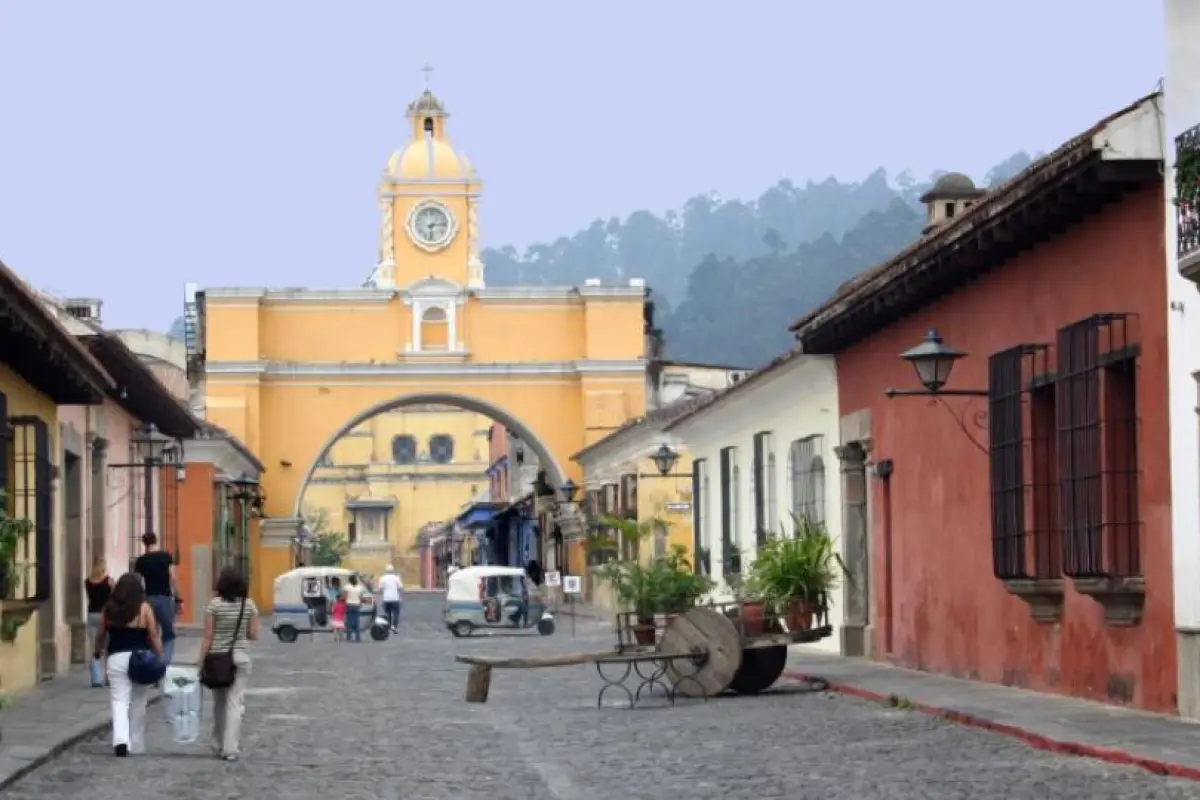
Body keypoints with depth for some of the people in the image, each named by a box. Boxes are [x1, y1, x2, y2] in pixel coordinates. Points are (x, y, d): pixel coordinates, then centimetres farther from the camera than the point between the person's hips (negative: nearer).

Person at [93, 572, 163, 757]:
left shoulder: (110, 608, 3)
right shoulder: (144, 608, -3)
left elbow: (101, 634, 14)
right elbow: (154, 637, -4)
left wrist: (98, 651, 33)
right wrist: (160, 661, 4)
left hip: (117, 659, 0)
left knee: (119, 702, -2)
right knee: (138, 704, 12)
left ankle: (121, 739, -23)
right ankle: (136, 745, 20)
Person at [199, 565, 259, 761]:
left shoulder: (214, 605, -7)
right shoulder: (249, 605, -1)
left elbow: (208, 637, -7)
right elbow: (254, 635, 1)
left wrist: (201, 663, -1)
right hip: (241, 657, 0)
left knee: (219, 703, 14)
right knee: (235, 704, 0)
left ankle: (218, 746, 23)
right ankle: (230, 749, -7)